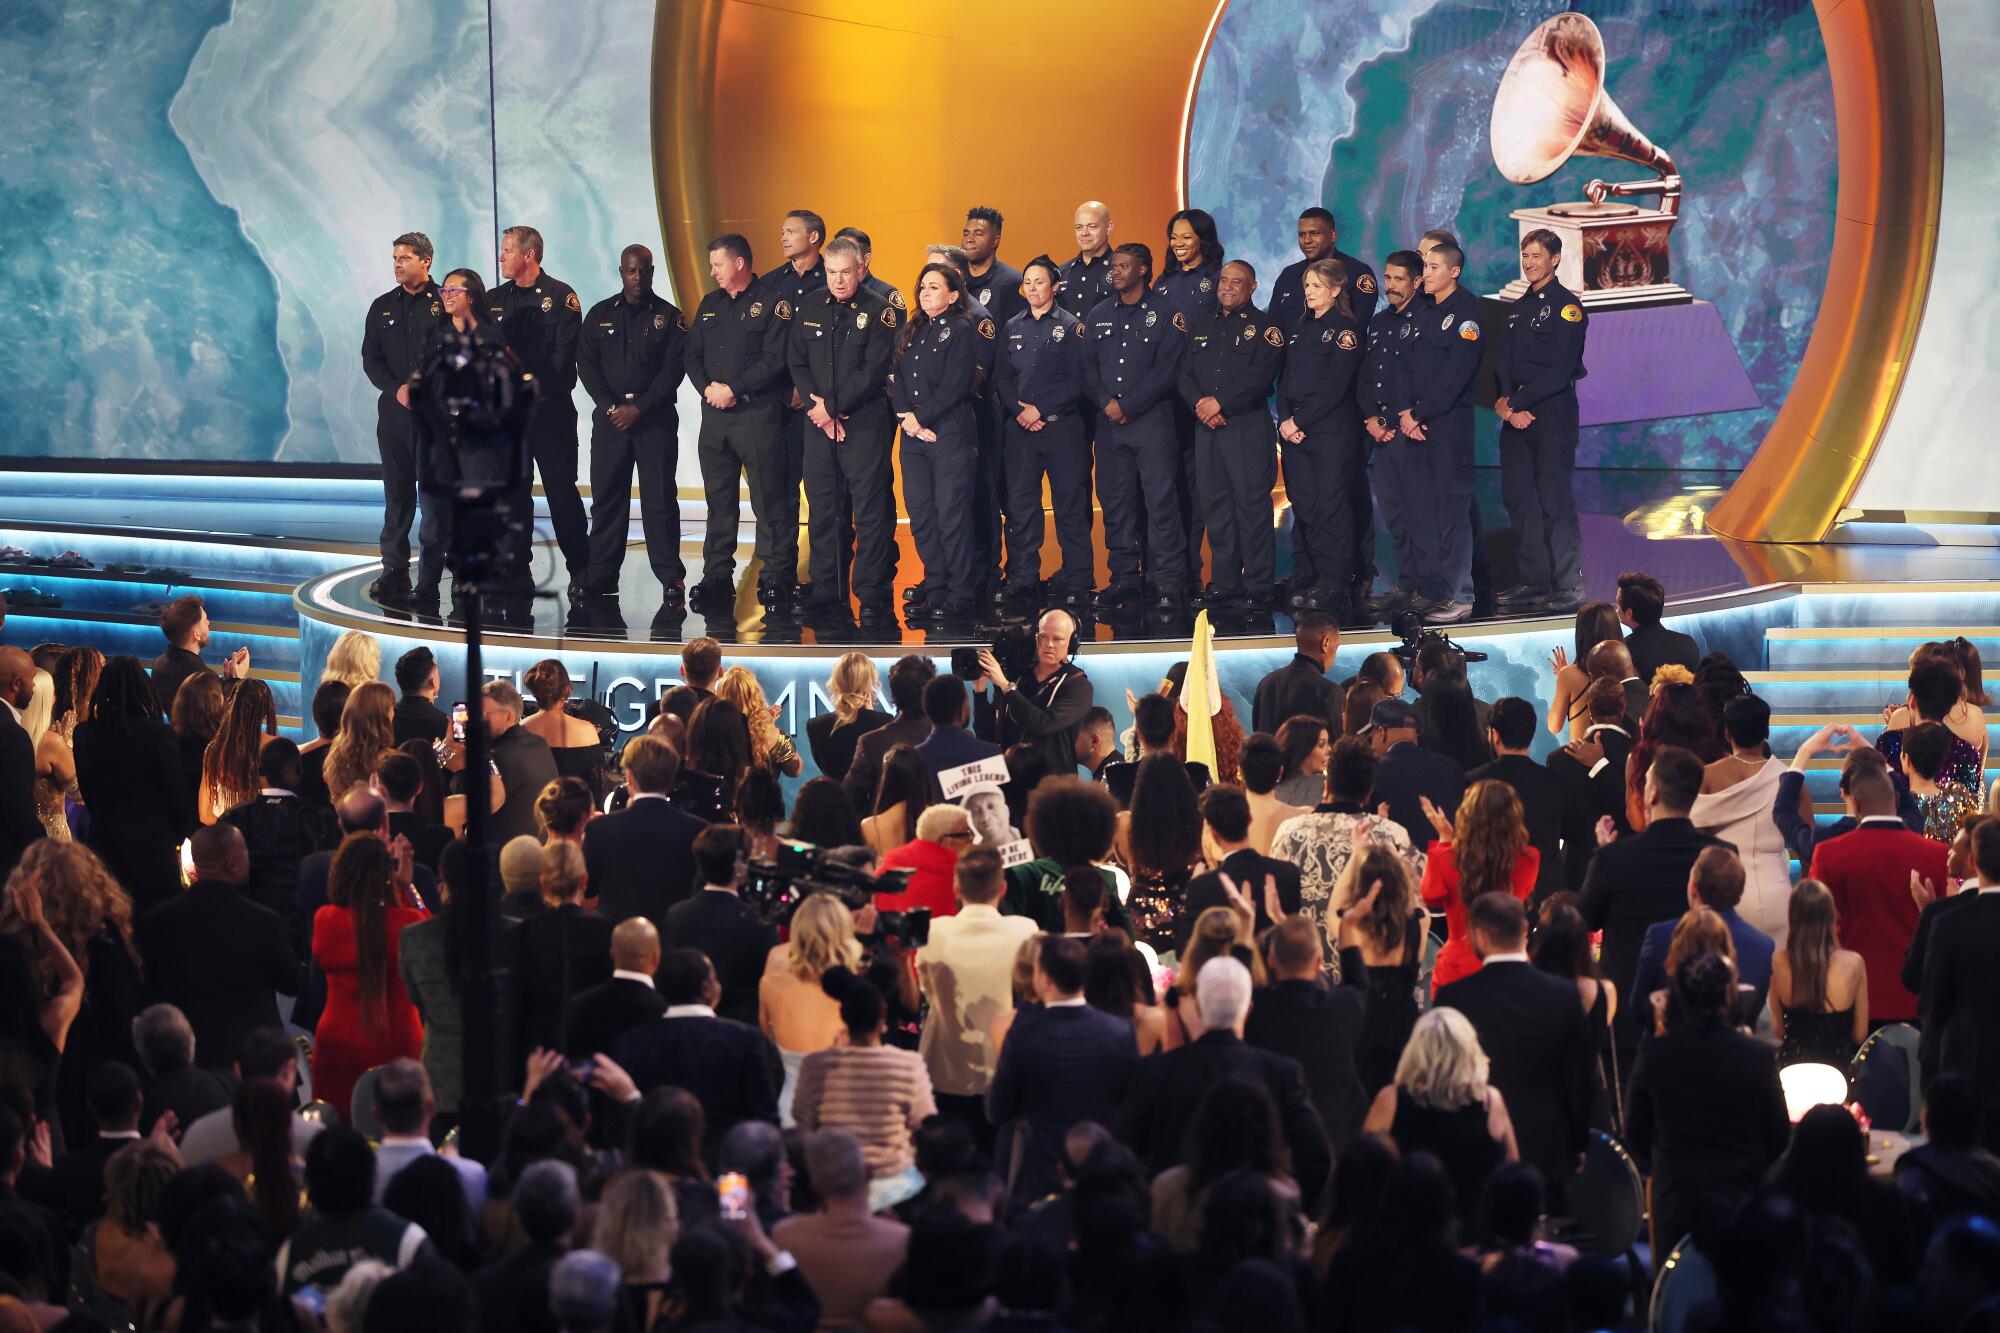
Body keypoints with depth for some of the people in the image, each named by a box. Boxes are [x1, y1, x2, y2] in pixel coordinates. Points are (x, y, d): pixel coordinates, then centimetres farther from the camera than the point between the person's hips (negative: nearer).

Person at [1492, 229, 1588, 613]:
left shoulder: (1566, 307, -6)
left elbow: (1559, 370, -14)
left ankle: (1567, 585, -5)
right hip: (1517, 414, 8)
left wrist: (1516, 402, -15)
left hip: (1553, 413, -8)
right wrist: (1503, 402, -7)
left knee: (1554, 499, -8)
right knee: (1518, 497, 7)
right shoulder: (1517, 308, 17)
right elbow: (1505, 362, 12)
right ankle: (1534, 581, 13)